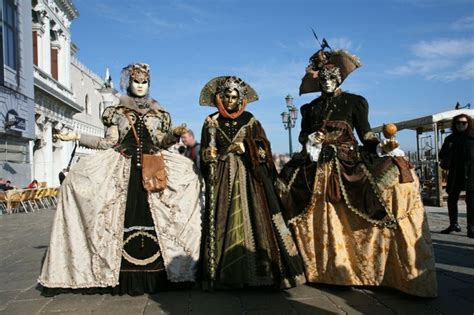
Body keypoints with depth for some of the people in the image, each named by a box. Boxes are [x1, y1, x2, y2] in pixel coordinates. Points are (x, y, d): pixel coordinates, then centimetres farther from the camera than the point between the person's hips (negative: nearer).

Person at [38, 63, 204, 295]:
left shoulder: (158, 113, 14)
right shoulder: (117, 112, 12)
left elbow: (162, 142, 7)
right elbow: (109, 143, 5)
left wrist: (175, 133, -12)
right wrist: (77, 137, -1)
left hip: (153, 168, 1)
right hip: (122, 168, 0)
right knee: (124, 216, -12)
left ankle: (153, 274, 0)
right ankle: (126, 276, 0)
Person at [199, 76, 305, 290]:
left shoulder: (249, 120, 9)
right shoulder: (212, 122, 9)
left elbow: (263, 150, 7)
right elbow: (206, 155, 8)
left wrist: (246, 149, -8)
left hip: (248, 176, 0)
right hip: (222, 178, 0)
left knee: (253, 219, -7)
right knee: (224, 222, -5)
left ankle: (255, 270, -1)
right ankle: (225, 275, 0)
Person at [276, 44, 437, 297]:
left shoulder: (355, 102, 8)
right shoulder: (310, 107, 16)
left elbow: (365, 134, 4)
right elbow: (303, 134, 16)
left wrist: (381, 146, -14)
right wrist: (309, 140, -5)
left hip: (349, 165, -2)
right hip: (316, 170, 3)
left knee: (393, 172, -23)